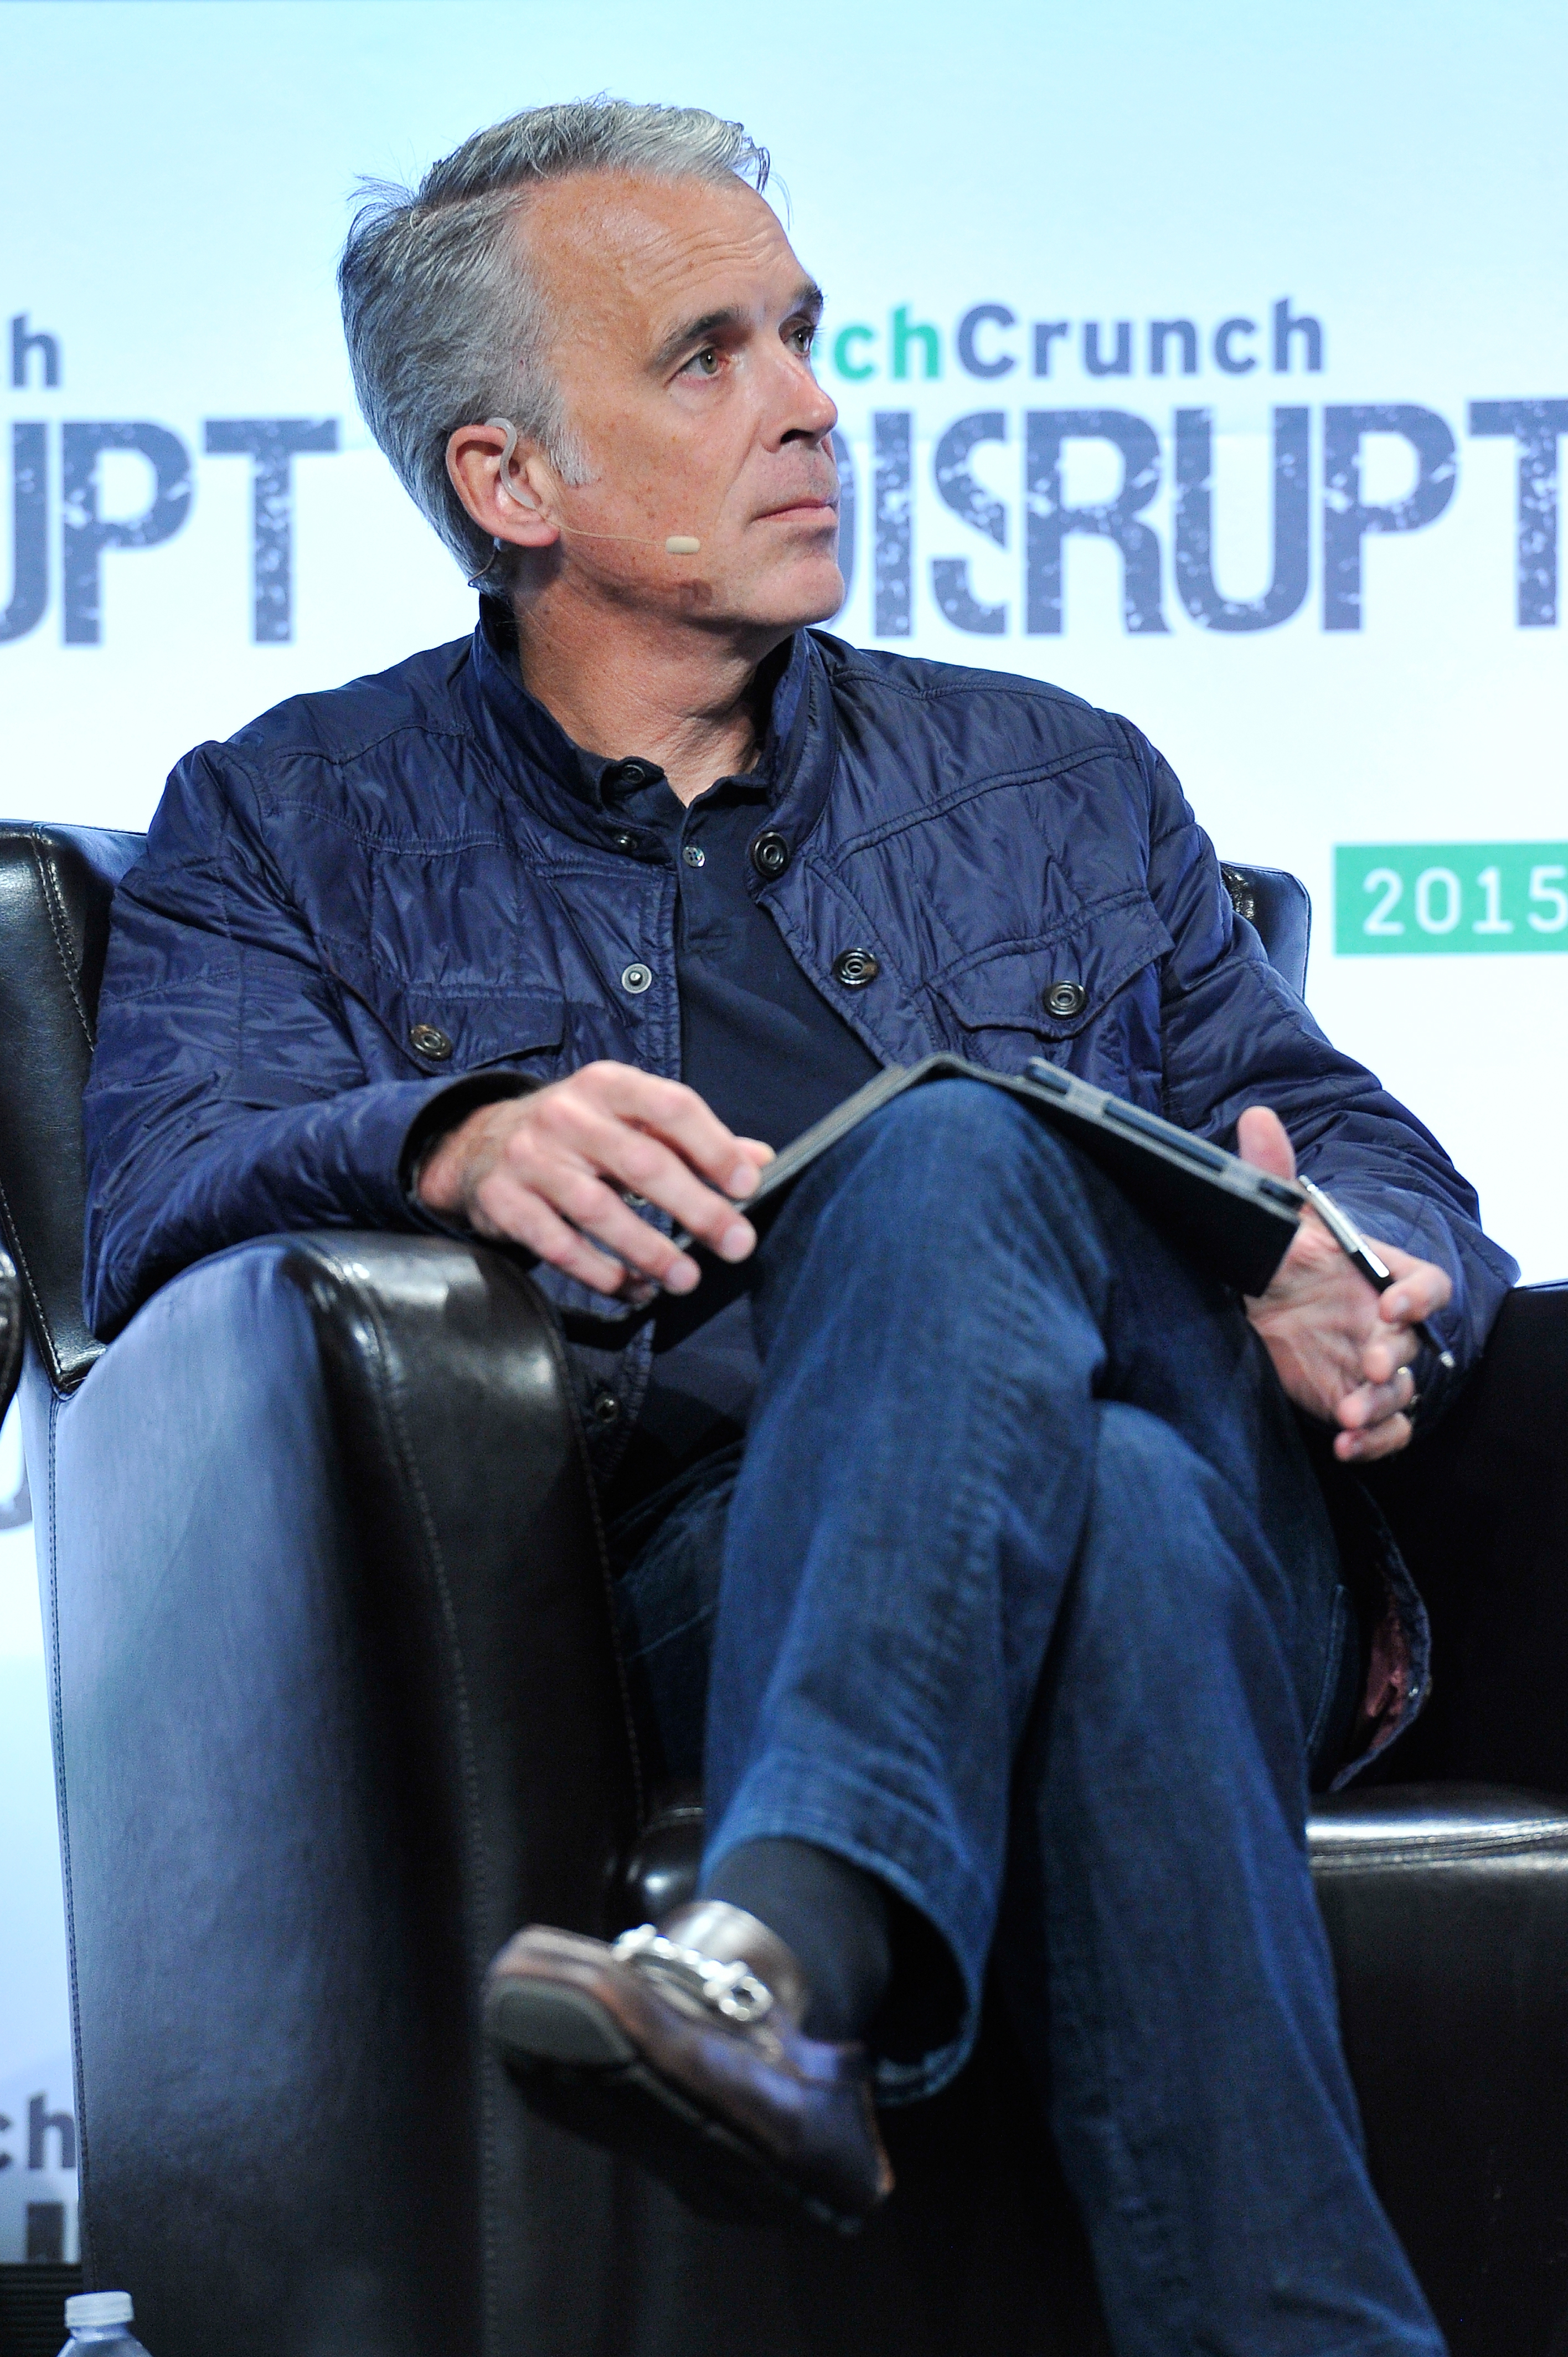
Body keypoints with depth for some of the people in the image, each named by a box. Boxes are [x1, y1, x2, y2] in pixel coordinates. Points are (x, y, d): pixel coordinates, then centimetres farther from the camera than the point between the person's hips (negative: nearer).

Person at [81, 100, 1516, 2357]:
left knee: (955, 1152, -35)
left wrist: (1365, 1288, -4)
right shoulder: (288, 825, 20)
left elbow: (1371, 1155, 23)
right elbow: (164, 1208, 1)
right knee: (1115, 1520, -38)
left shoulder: (1062, 785, 29)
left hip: (1220, 1529, 2)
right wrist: (462, 1145, -23)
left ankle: (783, 1953, -56)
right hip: (683, 1563, -2)